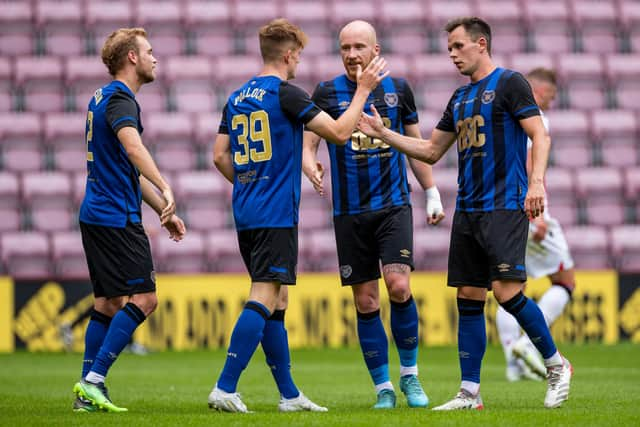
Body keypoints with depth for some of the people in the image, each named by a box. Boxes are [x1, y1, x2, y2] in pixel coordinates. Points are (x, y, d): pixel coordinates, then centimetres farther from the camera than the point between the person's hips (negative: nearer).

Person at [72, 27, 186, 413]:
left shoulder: (103, 98, 20)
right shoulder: (119, 99, -12)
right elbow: (133, 147, -33)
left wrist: (163, 211, 28)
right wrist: (165, 190, -45)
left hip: (97, 215, 10)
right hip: (117, 218, -10)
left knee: (107, 303, 11)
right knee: (143, 298, -10)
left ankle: (88, 392, 8)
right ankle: (93, 380, -15)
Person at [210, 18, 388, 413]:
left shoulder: (237, 98, 13)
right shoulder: (285, 93, -10)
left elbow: (221, 156, 14)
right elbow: (339, 132, -12)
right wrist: (363, 89, -2)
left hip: (246, 216, 8)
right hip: (277, 215, -8)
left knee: (276, 303, 12)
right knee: (265, 299, -11)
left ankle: (289, 395, 16)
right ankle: (225, 389, -19)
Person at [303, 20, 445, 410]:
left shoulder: (398, 89, 6)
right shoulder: (327, 93, 1)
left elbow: (416, 144, 16)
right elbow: (307, 144, -2)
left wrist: (432, 193, 15)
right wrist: (311, 167, -25)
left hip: (394, 205, 0)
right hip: (350, 213, 0)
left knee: (399, 286, -17)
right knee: (366, 302, 1)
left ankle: (410, 375, 1)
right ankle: (383, 388, 12)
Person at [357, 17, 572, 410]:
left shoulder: (509, 83, -4)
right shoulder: (460, 98, 18)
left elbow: (539, 135, -11)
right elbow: (431, 151, 24)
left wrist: (537, 181, -24)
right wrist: (383, 134, 17)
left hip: (505, 206, -8)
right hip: (468, 211, 8)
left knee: (507, 291, -16)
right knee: (469, 298, 4)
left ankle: (556, 365, 3)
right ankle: (470, 393, 6)